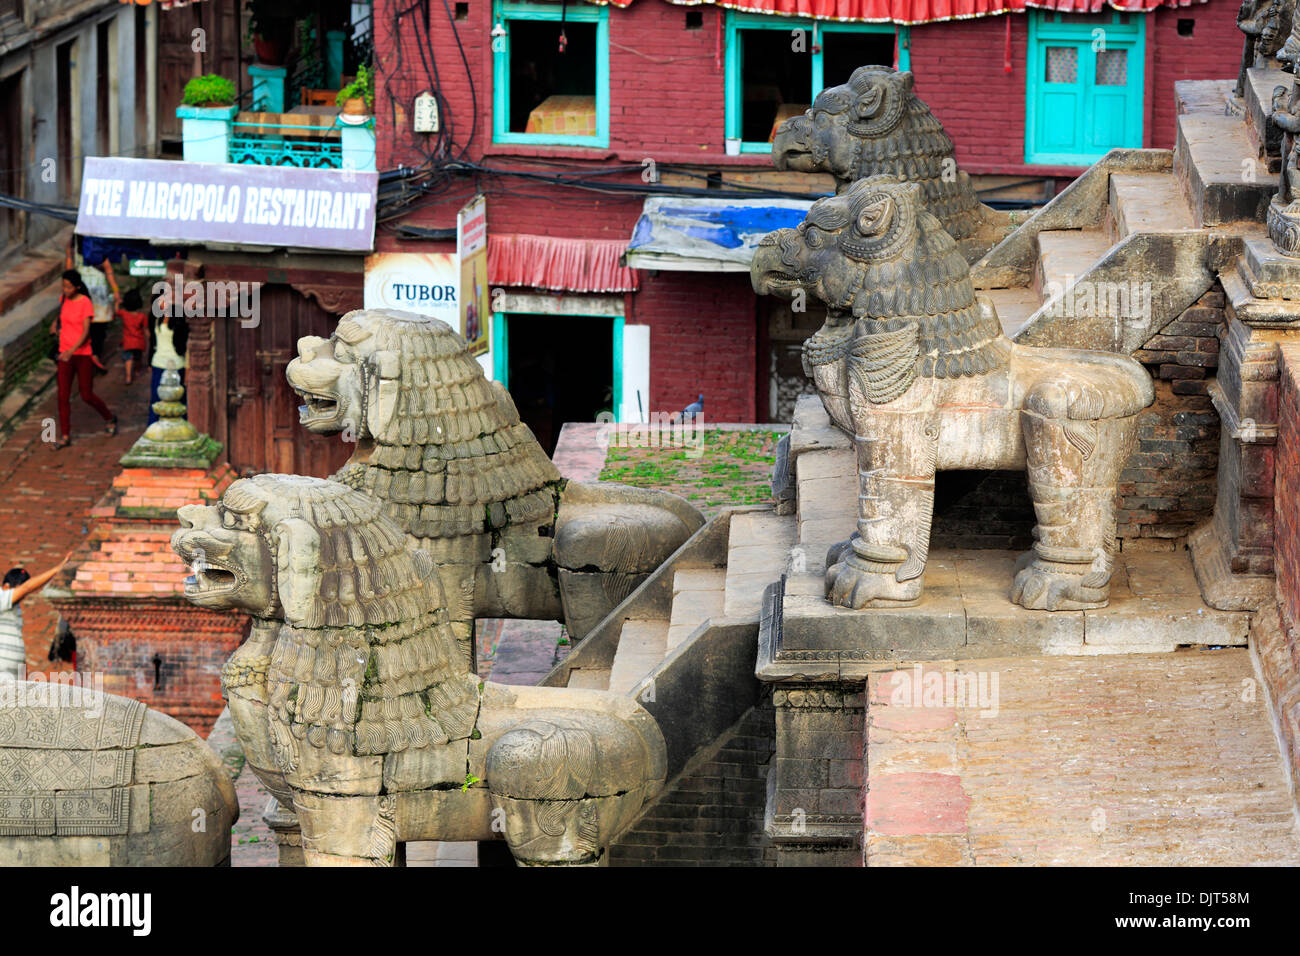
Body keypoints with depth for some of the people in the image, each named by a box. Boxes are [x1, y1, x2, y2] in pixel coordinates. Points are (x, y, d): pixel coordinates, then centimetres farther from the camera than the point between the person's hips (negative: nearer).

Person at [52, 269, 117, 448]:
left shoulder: (85, 303, -14)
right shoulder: (64, 299, 5)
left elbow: (86, 332, -21)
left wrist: (72, 350, -33)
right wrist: (56, 324, 12)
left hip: (82, 354, -5)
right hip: (65, 354, 5)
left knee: (87, 396, 3)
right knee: (63, 396, -1)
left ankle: (110, 419, 30)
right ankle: (65, 436, 4)